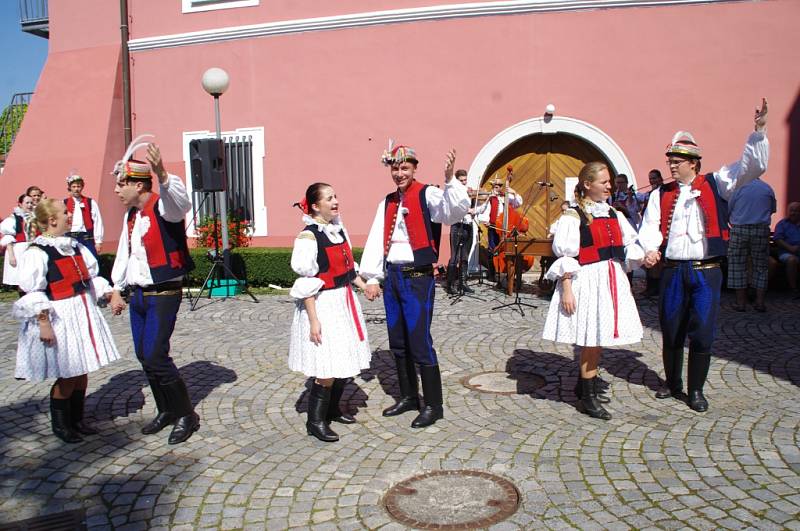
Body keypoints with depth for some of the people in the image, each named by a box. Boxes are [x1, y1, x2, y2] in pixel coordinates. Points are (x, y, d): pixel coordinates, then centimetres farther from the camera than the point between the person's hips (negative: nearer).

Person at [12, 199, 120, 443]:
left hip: (83, 315, 8)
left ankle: (77, 420, 29)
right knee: (67, 375, -2)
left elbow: (92, 276, 19)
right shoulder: (36, 252, -13)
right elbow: (32, 293, -16)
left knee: (82, 371, 13)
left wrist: (109, 294, 8)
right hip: (59, 319, -8)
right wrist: (44, 323, -20)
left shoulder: (74, 246, 11)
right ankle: (60, 425, 19)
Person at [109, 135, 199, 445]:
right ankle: (166, 411, 29)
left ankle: (186, 415, 6)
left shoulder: (163, 207, -15)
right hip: (139, 294, 9)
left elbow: (180, 201, -40)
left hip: (163, 294, -9)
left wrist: (162, 175, -58)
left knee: (155, 356, -11)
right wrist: (117, 289, 23)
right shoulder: (131, 215, 11)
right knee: (144, 356, 13)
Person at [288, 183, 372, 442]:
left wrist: (363, 285, 6)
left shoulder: (339, 230, 9)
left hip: (344, 301, 8)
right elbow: (305, 283, -17)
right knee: (328, 368, -7)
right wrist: (313, 320, -19)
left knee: (346, 361, 13)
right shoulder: (308, 237, -15)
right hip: (323, 305, -8)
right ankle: (315, 420, 9)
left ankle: (332, 408, 32)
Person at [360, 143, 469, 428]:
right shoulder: (387, 203, 14)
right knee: (398, 341, 15)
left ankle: (433, 405, 8)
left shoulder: (427, 194, -6)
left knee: (420, 342, -6)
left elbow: (457, 209, -25)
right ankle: (408, 397, 30)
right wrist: (372, 278, 7)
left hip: (418, 277, -7)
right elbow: (376, 241, 12)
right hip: (392, 276, 7)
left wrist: (449, 179, -40)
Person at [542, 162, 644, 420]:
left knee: (598, 338, 12)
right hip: (587, 281, -6)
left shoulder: (614, 214, 13)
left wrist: (643, 256, -9)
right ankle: (588, 397, 11)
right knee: (592, 338, -3)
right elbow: (565, 256, -10)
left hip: (611, 279, 7)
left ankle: (584, 385, 30)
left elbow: (628, 246, 11)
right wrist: (567, 290, -15)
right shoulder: (574, 216, -7)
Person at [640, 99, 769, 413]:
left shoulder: (715, 184, 4)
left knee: (702, 333, 1)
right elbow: (650, 225, -3)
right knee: (670, 331, 11)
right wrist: (651, 249, -23)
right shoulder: (661, 195, 8)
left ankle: (696, 391, 16)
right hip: (673, 271, 2)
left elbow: (752, 166, -1)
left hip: (706, 272, -2)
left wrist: (759, 131, -11)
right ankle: (672, 384, 29)